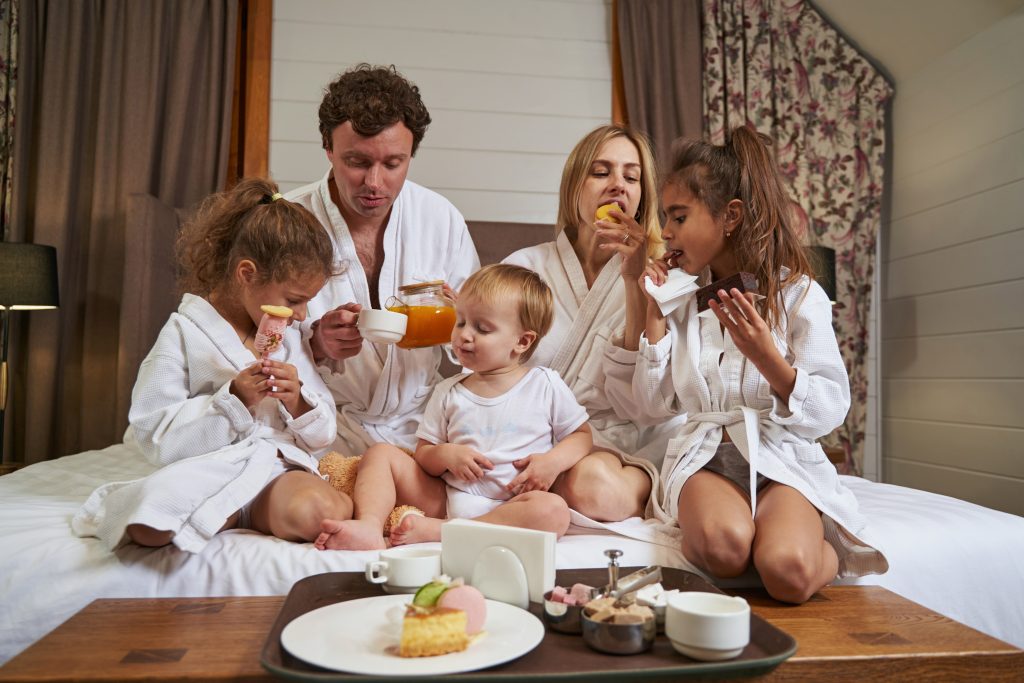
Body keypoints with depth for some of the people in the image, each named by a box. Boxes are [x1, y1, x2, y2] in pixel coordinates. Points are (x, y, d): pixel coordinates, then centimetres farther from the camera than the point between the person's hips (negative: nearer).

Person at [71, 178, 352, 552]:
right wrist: (233, 401, -18)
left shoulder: (290, 339, 13)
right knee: (149, 528, -33)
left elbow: (321, 436, 14)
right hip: (205, 471, -3)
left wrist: (297, 401, -8)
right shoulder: (183, 335, -2)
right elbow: (155, 436, -8)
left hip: (278, 468, 3)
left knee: (323, 513, -30)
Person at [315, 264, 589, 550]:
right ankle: (369, 527, -30)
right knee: (381, 453, -4)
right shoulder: (448, 393, 10)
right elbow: (422, 456, 11)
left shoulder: (546, 385, 3)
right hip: (445, 498, 3)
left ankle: (432, 530, -34)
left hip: (505, 509, -2)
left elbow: (582, 435, 8)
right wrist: (446, 455, -12)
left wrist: (552, 461, -12)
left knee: (554, 510, -34)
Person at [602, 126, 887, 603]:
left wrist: (765, 357, -21)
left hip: (783, 457, -1)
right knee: (723, 544, -33)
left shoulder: (799, 294, 0)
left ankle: (828, 552, 2)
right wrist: (651, 312, -1)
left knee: (788, 571, -29)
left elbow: (829, 411, -3)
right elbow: (650, 407, 5)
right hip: (704, 454, 1)